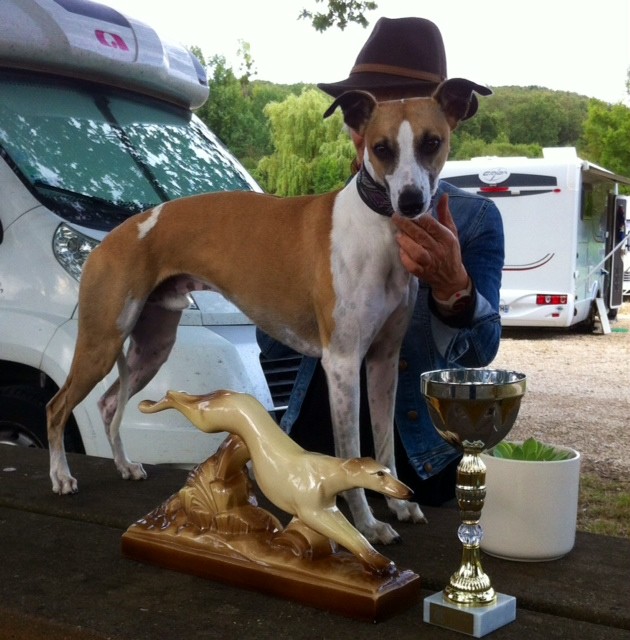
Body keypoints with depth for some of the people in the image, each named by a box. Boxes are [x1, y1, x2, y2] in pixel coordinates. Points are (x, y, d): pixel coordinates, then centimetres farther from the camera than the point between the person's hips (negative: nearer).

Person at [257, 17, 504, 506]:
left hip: (419, 462, -2)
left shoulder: (474, 218, -7)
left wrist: (452, 286, -36)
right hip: (315, 445, 3)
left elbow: (480, 352, -17)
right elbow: (272, 343, -1)